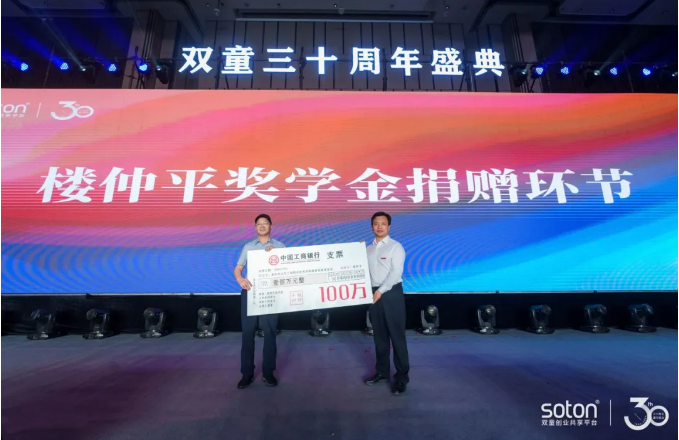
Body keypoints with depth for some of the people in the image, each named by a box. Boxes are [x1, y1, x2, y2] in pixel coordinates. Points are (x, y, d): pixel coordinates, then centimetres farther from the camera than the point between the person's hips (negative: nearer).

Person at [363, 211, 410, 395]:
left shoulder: (396, 247, -5)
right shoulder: (369, 249, 12)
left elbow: (396, 272, -14)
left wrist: (381, 291, -18)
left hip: (392, 293, -5)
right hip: (374, 293, 6)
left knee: (397, 335, -1)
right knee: (379, 334, 14)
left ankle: (402, 375, 11)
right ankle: (381, 370, 28)